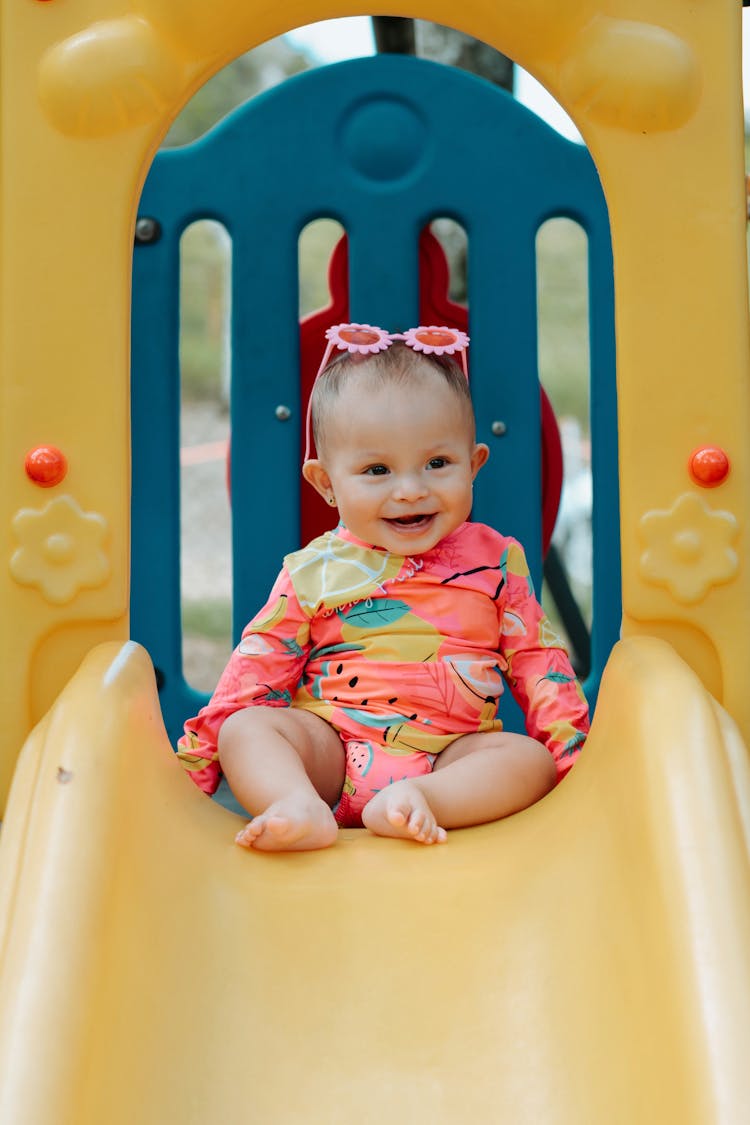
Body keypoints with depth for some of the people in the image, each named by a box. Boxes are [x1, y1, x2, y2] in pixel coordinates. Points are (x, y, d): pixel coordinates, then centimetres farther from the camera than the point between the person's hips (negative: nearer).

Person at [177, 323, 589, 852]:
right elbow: (260, 665, 7)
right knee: (247, 729, -22)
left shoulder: (495, 561, 8)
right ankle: (298, 808, -46)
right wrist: (201, 751, 2)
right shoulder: (314, 571, 6)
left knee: (531, 759, -25)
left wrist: (570, 743, -1)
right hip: (328, 748, 0)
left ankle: (418, 801, -43)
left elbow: (537, 660, 10)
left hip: (450, 755, 0)